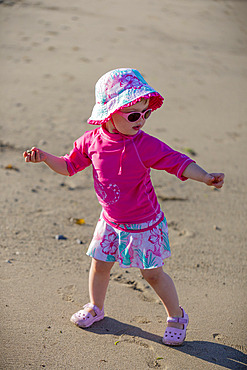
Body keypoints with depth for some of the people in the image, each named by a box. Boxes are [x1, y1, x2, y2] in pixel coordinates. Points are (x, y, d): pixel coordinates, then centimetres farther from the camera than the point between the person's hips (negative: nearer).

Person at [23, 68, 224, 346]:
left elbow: (177, 162, -23)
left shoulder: (145, 145, -21)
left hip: (144, 224, -4)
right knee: (99, 265, 16)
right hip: (111, 222, 4)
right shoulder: (92, 141, -8)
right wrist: (45, 157, -9)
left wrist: (205, 177, -38)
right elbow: (69, 166, 6)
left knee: (152, 273, 6)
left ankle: (176, 316, 28)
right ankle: (95, 307, 44)